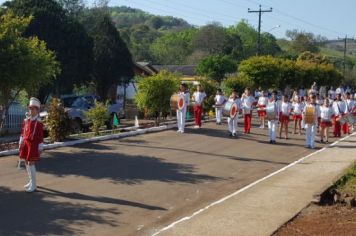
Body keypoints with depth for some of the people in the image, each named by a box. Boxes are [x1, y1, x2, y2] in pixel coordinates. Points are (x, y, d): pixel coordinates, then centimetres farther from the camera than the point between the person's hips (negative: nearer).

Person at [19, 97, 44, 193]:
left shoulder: (39, 122, -10)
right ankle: (31, 181, 26)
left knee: (31, 163, -9)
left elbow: (41, 135, -10)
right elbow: (23, 132, 13)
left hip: (33, 144, -7)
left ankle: (34, 185, -3)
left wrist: (40, 147, -12)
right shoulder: (26, 120, 9)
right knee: (27, 162, 12)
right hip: (25, 143, 7)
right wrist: (21, 143, 10)